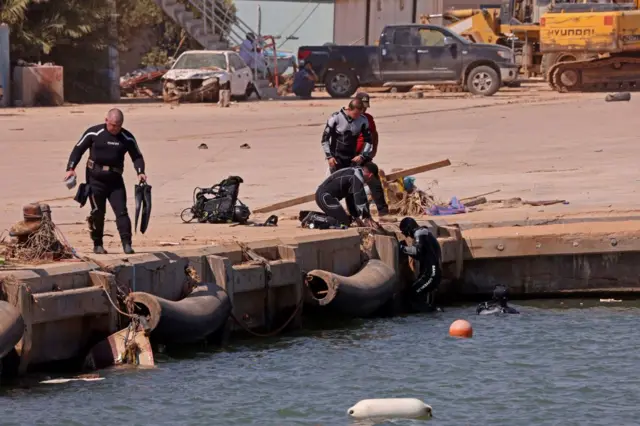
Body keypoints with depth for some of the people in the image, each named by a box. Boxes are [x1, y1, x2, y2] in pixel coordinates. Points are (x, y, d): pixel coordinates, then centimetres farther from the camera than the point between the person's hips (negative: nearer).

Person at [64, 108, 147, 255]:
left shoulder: (127, 138, 2)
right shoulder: (93, 133, -5)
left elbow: (137, 156, 7)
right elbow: (78, 149, 1)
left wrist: (140, 172, -11)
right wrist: (70, 168, -11)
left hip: (115, 179, 2)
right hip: (96, 179, -2)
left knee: (121, 211, -8)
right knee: (97, 212, 2)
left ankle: (127, 243, -10)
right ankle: (97, 244, 13)